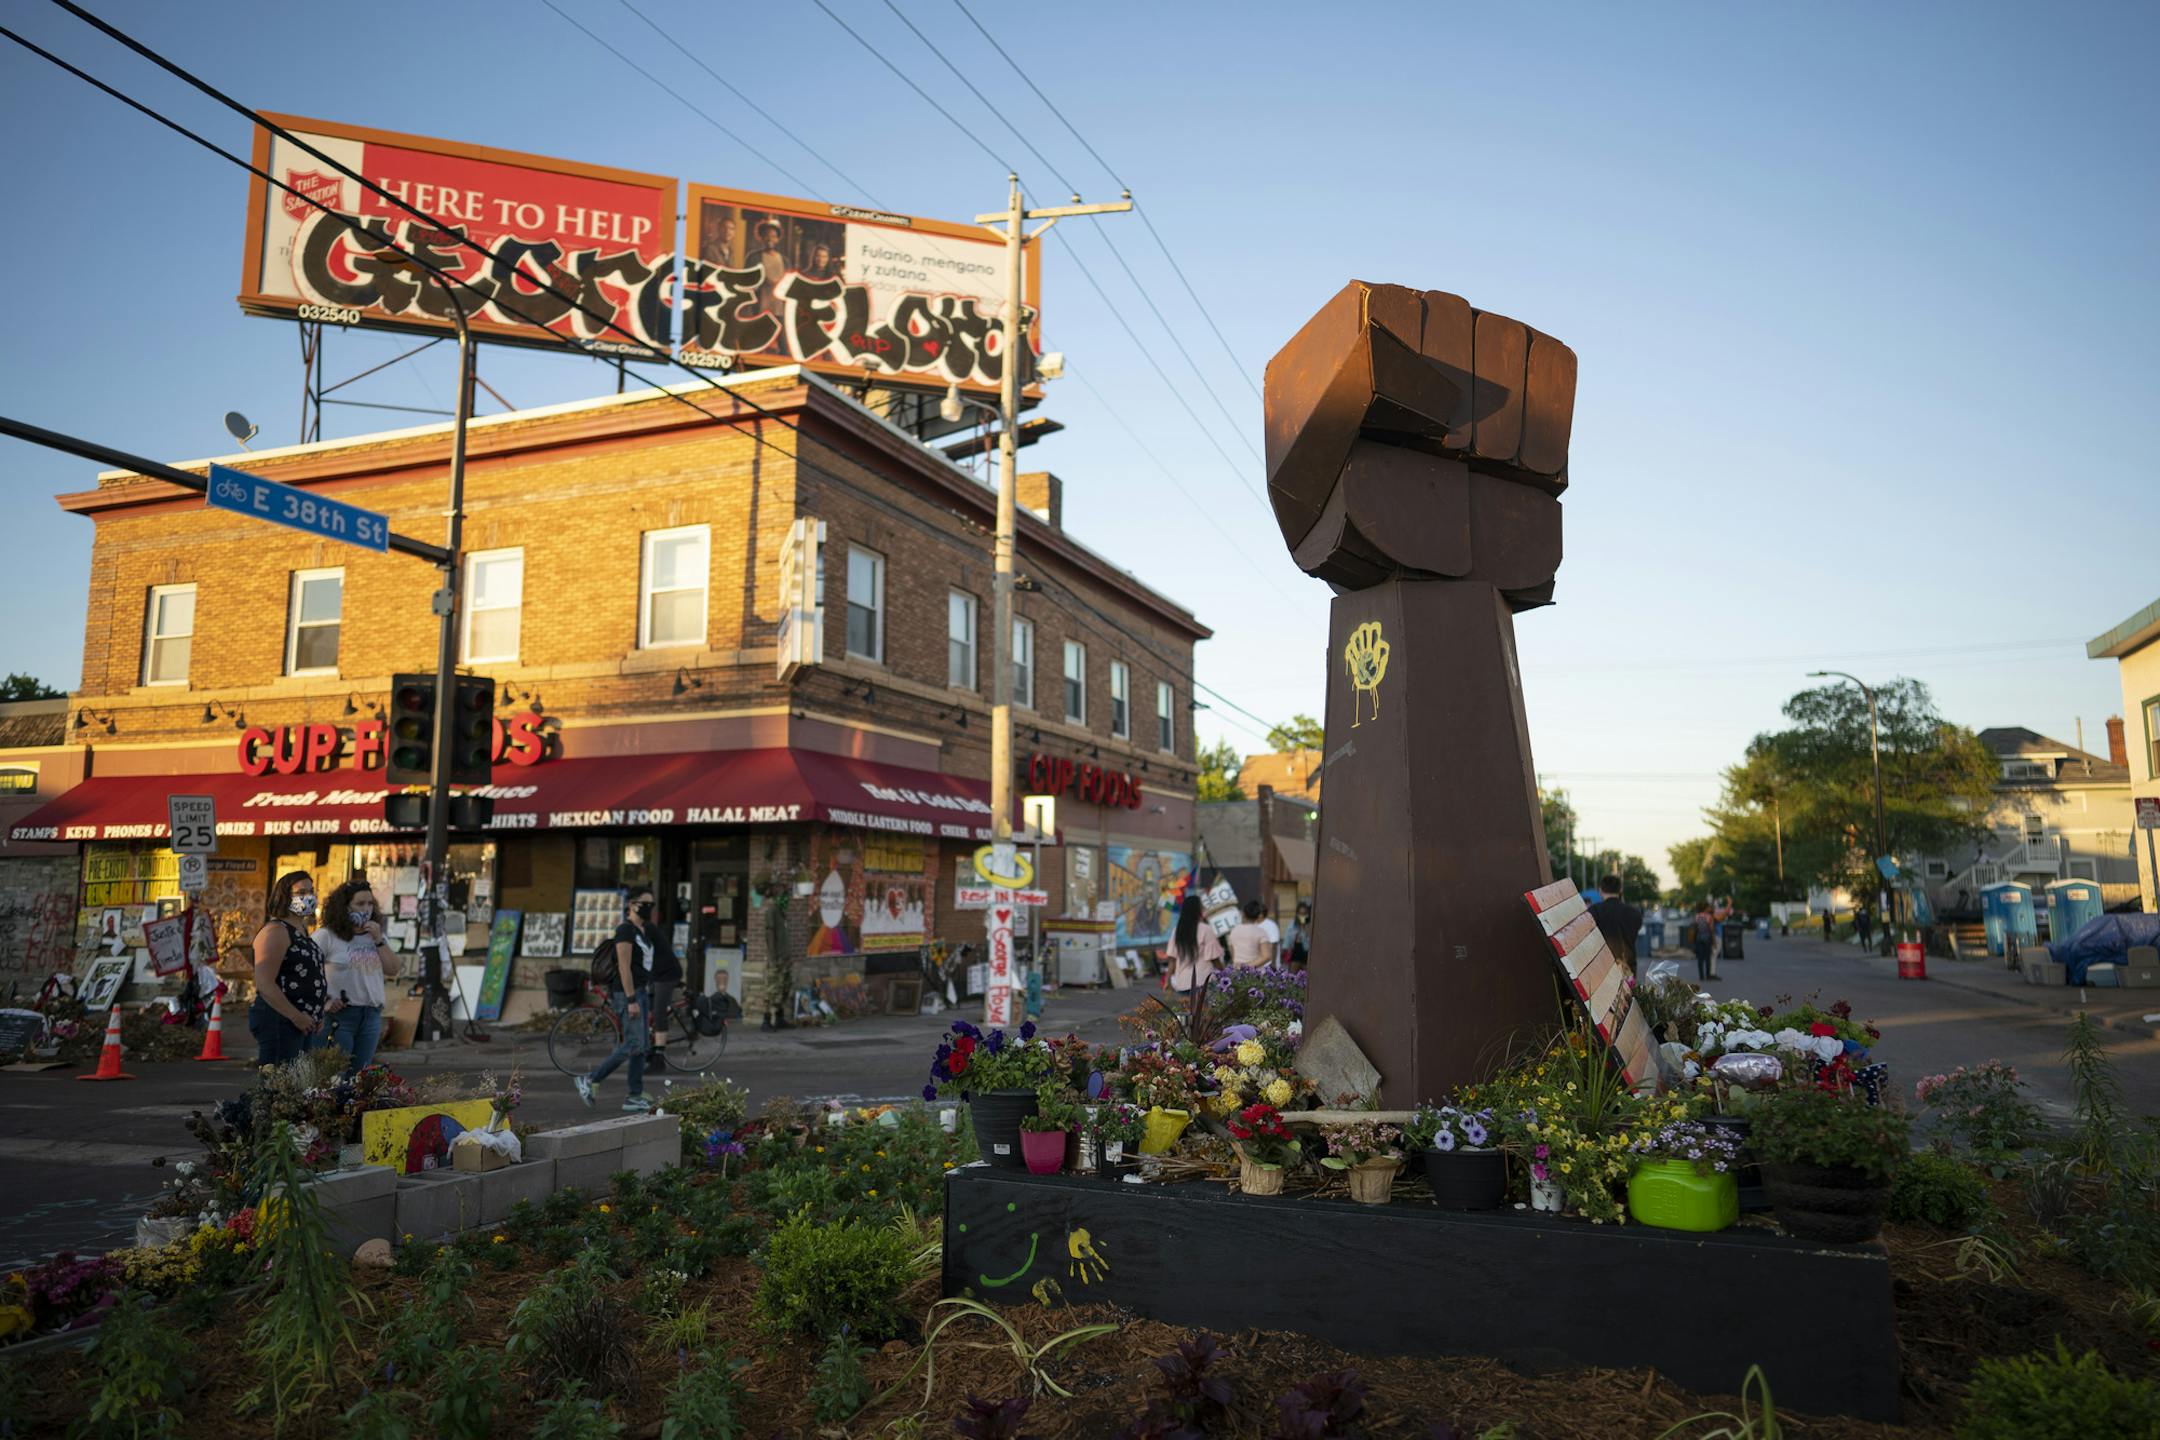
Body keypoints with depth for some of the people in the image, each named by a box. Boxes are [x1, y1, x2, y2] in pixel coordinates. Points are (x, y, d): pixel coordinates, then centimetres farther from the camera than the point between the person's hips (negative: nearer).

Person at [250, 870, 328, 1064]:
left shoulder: (301, 931, 18)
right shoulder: (276, 931, -12)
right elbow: (264, 984, -21)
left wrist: (315, 1015, 17)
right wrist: (296, 1016, -19)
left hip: (303, 1023, 10)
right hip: (279, 1021, -10)